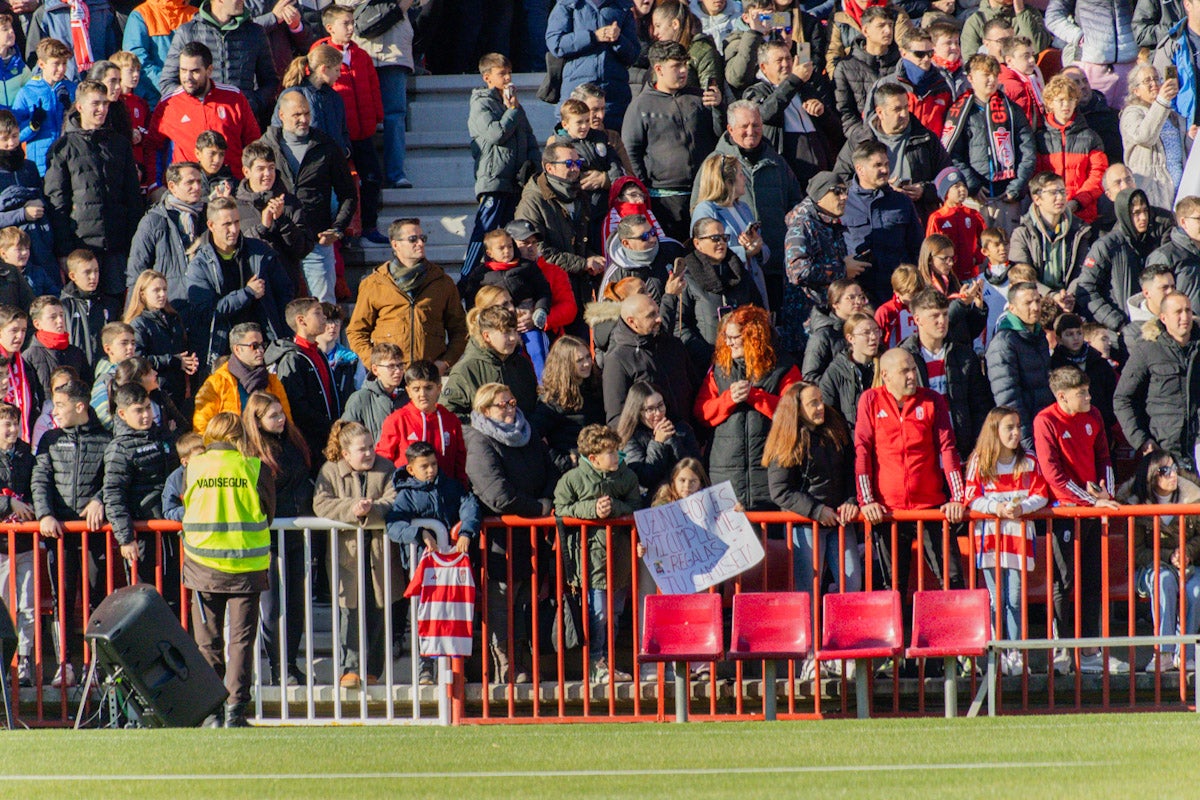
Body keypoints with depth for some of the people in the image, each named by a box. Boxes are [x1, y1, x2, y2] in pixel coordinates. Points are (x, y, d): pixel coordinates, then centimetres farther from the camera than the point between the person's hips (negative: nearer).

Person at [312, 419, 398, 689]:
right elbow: (321, 504, -10)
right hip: (347, 552, -1)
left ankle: (372, 668, 13)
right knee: (349, 611, -8)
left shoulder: (385, 469, 6)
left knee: (377, 612, 4)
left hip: (379, 551, 1)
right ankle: (351, 668, -8)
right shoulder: (330, 471, 4)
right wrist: (351, 508, -23)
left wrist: (371, 510, -25)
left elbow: (395, 501, -7)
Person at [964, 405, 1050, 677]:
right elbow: (972, 498, -2)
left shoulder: (1028, 464, 7)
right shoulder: (979, 463, 3)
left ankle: (1016, 653, 0)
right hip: (990, 535, -1)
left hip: (1019, 533, 1)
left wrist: (1022, 507, -17)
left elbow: (1041, 495, 2)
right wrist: (996, 507, -19)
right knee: (996, 598, 0)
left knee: (1015, 598, -3)